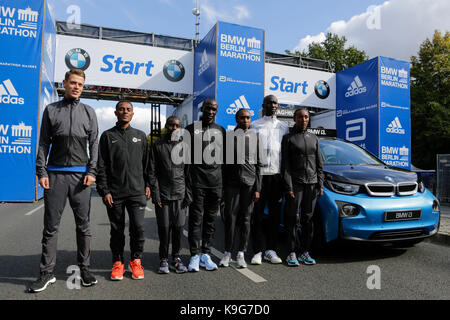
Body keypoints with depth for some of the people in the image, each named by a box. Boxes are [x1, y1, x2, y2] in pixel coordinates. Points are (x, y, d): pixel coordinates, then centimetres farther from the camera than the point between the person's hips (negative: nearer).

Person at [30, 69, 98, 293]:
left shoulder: (89, 112, 11)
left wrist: (92, 171, -4)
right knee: (51, 226, 3)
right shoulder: (51, 110, 11)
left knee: (83, 225, 4)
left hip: (80, 174, 0)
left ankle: (84, 268, 14)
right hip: (55, 174, 0)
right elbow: (43, 143, 8)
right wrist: (41, 172, -2)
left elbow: (94, 144, 6)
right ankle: (47, 273, 13)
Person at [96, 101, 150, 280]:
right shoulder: (108, 136, 7)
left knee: (138, 228, -5)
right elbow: (101, 166, 3)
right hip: (114, 193, 0)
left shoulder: (140, 136, 13)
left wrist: (147, 185, 6)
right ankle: (118, 263, 22)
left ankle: (136, 261, 15)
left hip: (137, 191, 1)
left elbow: (146, 163, 14)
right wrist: (104, 191, -5)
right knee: (117, 230, 7)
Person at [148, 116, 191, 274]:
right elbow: (152, 172, 2)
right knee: (164, 228, 1)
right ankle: (163, 260, 16)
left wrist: (188, 193, 2)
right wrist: (155, 194, -6)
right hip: (163, 195, -1)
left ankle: (176, 258, 18)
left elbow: (188, 171, 10)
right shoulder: (157, 146, 6)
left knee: (179, 227, 3)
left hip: (180, 195, 1)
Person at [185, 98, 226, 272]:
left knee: (211, 219, 8)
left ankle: (205, 254, 18)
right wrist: (186, 182, -7)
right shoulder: (191, 129, 4)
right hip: (197, 182, -3)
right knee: (196, 218, -1)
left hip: (216, 182, 4)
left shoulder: (221, 130, 15)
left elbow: (224, 158, 15)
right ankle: (195, 255, 9)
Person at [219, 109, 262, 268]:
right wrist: (221, 186, 0)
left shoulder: (255, 137, 8)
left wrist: (257, 188, 0)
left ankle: (241, 254, 14)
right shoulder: (228, 137, 5)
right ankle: (227, 252, 13)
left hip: (249, 183, 1)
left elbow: (258, 165, 6)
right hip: (232, 183, -1)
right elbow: (223, 163, 6)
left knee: (246, 218, 4)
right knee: (230, 218, 0)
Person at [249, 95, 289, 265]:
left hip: (277, 174, 3)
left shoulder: (283, 127, 16)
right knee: (257, 214, -2)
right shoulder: (254, 125, 9)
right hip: (259, 173, -2)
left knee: (275, 214, 6)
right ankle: (258, 251, 6)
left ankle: (271, 249, 15)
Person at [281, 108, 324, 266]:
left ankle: (305, 252, 13)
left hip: (311, 183, 4)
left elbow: (319, 164, 16)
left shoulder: (314, 138, 16)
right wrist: (289, 187, -12)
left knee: (308, 218, 5)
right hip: (295, 183, -4)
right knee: (293, 218, -2)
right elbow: (285, 165, -4)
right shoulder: (288, 138, 4)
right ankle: (292, 253, 6)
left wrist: (320, 184, 6)